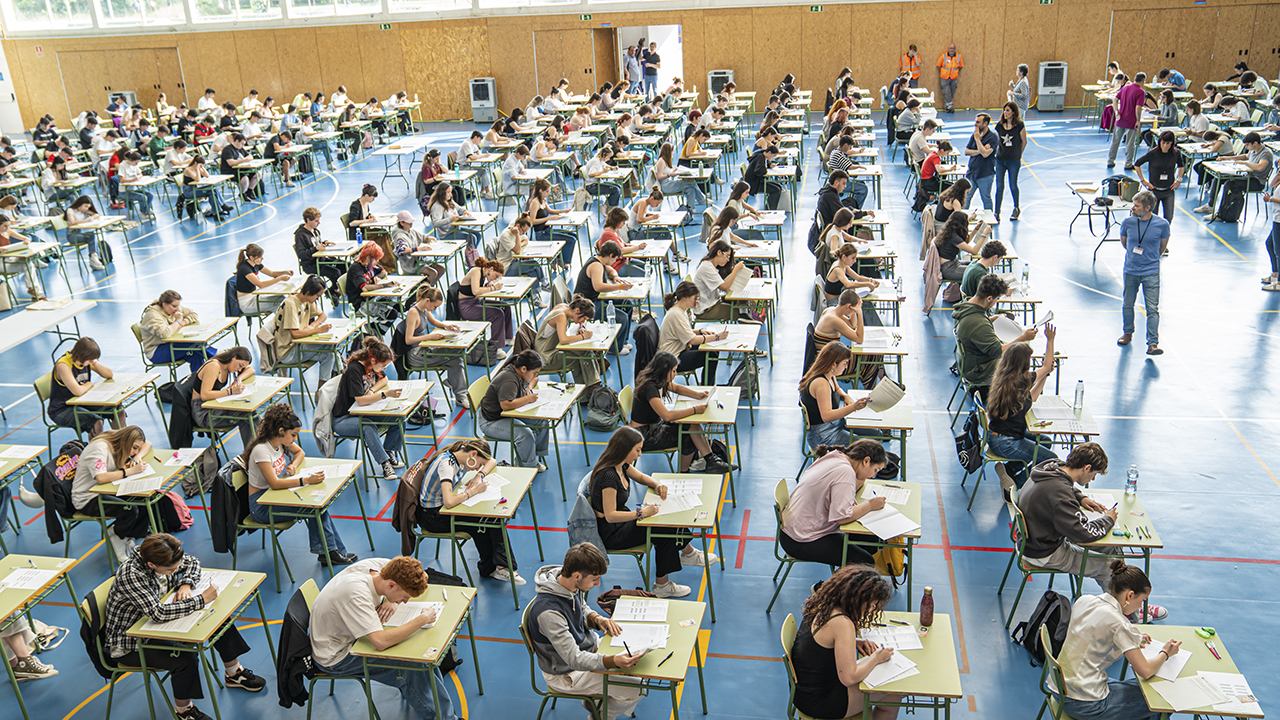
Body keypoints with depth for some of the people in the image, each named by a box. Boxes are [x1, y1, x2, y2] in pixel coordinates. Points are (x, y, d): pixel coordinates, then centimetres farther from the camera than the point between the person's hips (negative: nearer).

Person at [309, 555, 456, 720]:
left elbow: (423, 576, 2)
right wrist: (422, 620, -36)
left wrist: (393, 601, -15)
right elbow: (381, 642, -45)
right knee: (411, 670, -18)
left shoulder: (380, 565, -16)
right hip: (336, 657, -8)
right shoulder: (356, 594, -38)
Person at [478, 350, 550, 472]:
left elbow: (534, 379, 25)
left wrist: (530, 387, 1)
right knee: (525, 434, -31)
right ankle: (528, 466, -9)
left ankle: (536, 455, 14)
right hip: (491, 422, -10)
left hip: (507, 415, 10)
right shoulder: (509, 381, -29)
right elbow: (506, 405, -42)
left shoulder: (517, 371, 3)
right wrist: (528, 399, -30)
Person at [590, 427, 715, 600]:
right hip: (611, 533, -9)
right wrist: (641, 513, -32)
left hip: (621, 521, 9)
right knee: (665, 531, -12)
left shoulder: (621, 465, -1)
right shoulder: (608, 475, -30)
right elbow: (610, 515, -32)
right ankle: (662, 586, 1)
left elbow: (641, 477, 18)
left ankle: (689, 554, 25)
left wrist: (657, 484, -2)